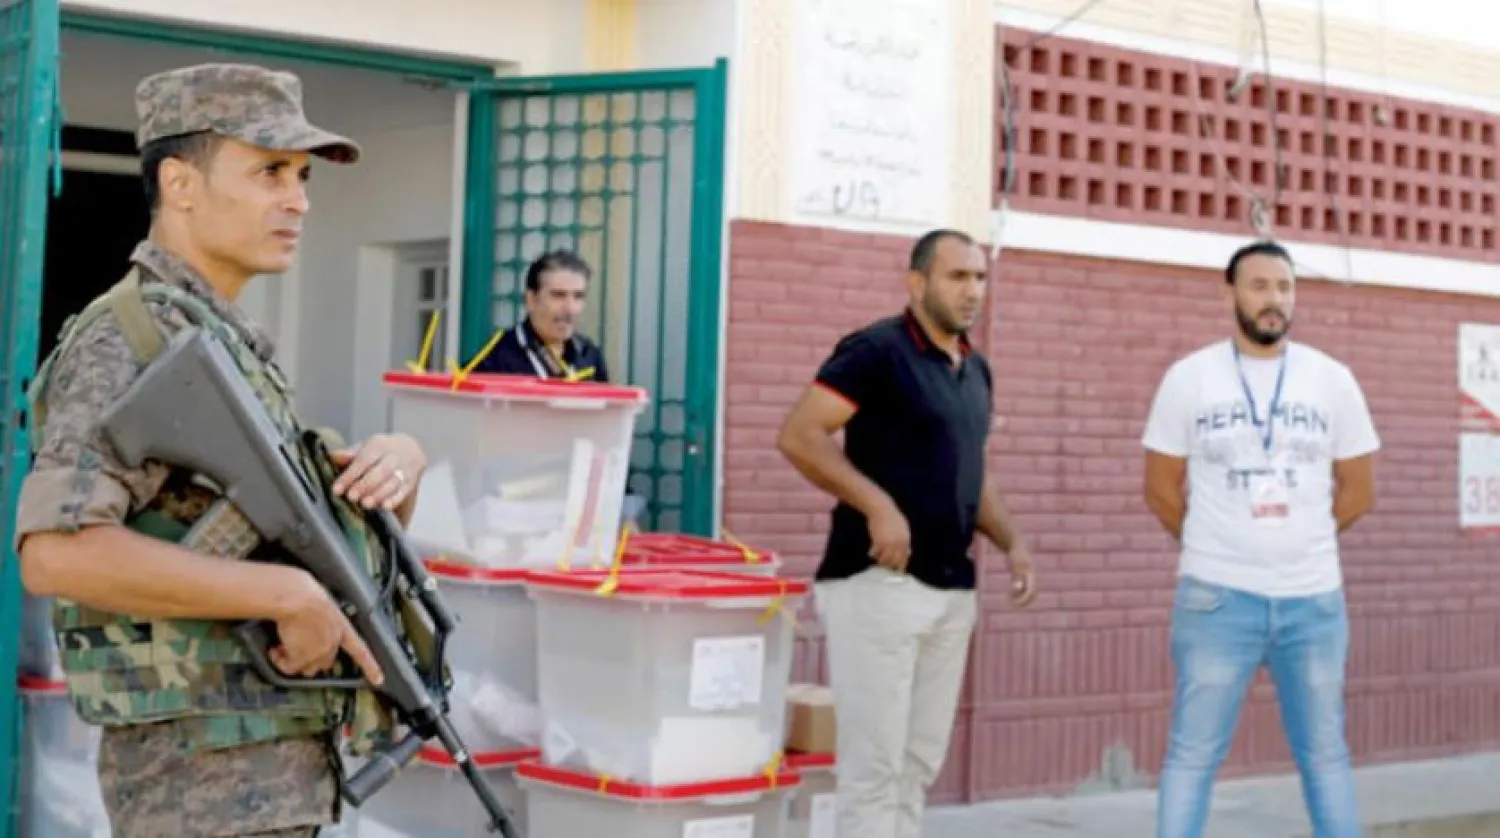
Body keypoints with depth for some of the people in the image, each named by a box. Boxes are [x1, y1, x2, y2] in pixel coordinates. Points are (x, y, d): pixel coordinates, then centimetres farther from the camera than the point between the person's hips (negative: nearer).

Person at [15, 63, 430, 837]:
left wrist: (400, 456, -5)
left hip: (275, 769, 9)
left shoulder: (233, 344, 15)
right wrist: (288, 594, -25)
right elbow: (55, 553, -28)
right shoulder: (126, 343, -14)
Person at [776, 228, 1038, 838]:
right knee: (873, 764, -5)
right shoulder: (877, 351, -9)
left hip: (952, 588, 8)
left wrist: (1011, 542, 9)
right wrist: (877, 505, -26)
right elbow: (798, 435, -18)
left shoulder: (976, 370, 15)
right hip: (879, 581, -8)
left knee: (920, 763, 13)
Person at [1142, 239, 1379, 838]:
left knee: (1325, 753, 12)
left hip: (1314, 598, 2)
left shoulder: (1332, 380, 4)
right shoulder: (1189, 377, 0)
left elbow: (1358, 491, 11)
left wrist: (1299, 541, 13)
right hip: (1216, 597, -2)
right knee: (1193, 753, 2)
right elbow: (1161, 490, 5)